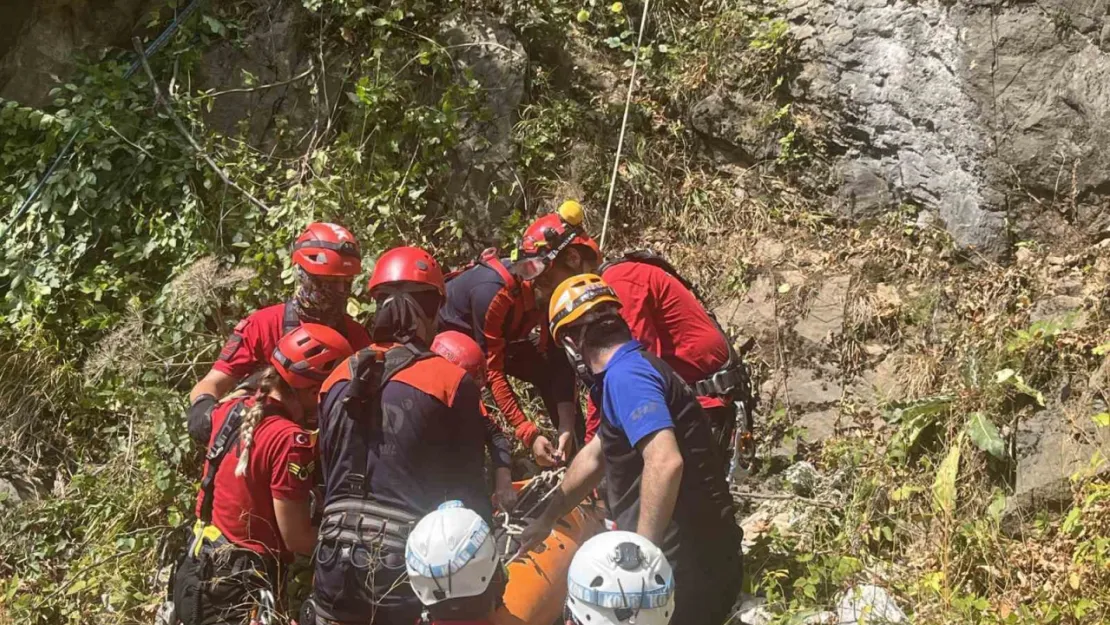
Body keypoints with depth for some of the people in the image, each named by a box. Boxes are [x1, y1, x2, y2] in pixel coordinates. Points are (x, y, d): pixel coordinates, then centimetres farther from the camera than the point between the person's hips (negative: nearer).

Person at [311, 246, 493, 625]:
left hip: (337, 564, 5)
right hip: (408, 567, -4)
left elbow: (328, 475, 13)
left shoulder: (337, 380, 6)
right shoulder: (450, 381, -8)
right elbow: (469, 488, -6)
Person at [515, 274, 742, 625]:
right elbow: (594, 456, 27)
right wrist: (546, 521, 34)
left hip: (687, 565, -9)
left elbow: (665, 463, -32)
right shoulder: (633, 368, 16)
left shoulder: (625, 375, -17)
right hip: (697, 557, 9)